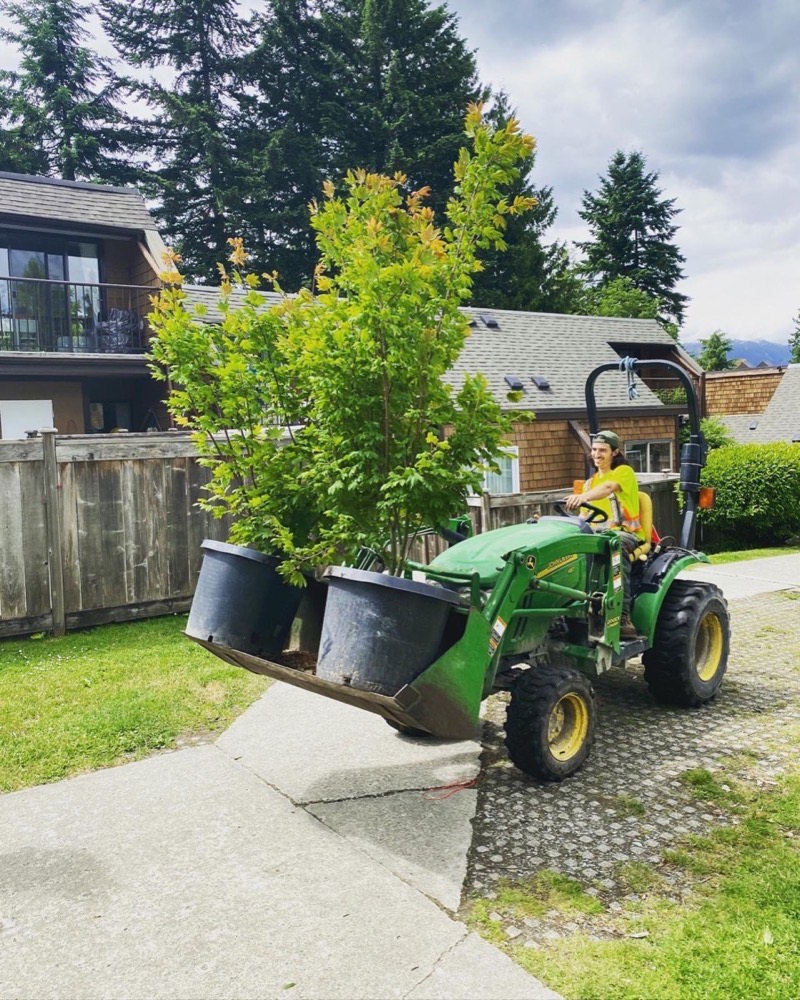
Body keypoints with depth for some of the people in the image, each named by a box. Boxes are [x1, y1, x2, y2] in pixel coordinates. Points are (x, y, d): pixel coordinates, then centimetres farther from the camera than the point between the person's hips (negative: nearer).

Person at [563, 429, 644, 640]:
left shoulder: (624, 472, 2)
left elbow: (608, 488, -22)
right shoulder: (590, 482, 23)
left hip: (627, 533, -5)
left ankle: (623, 617, -46)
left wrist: (583, 497, -42)